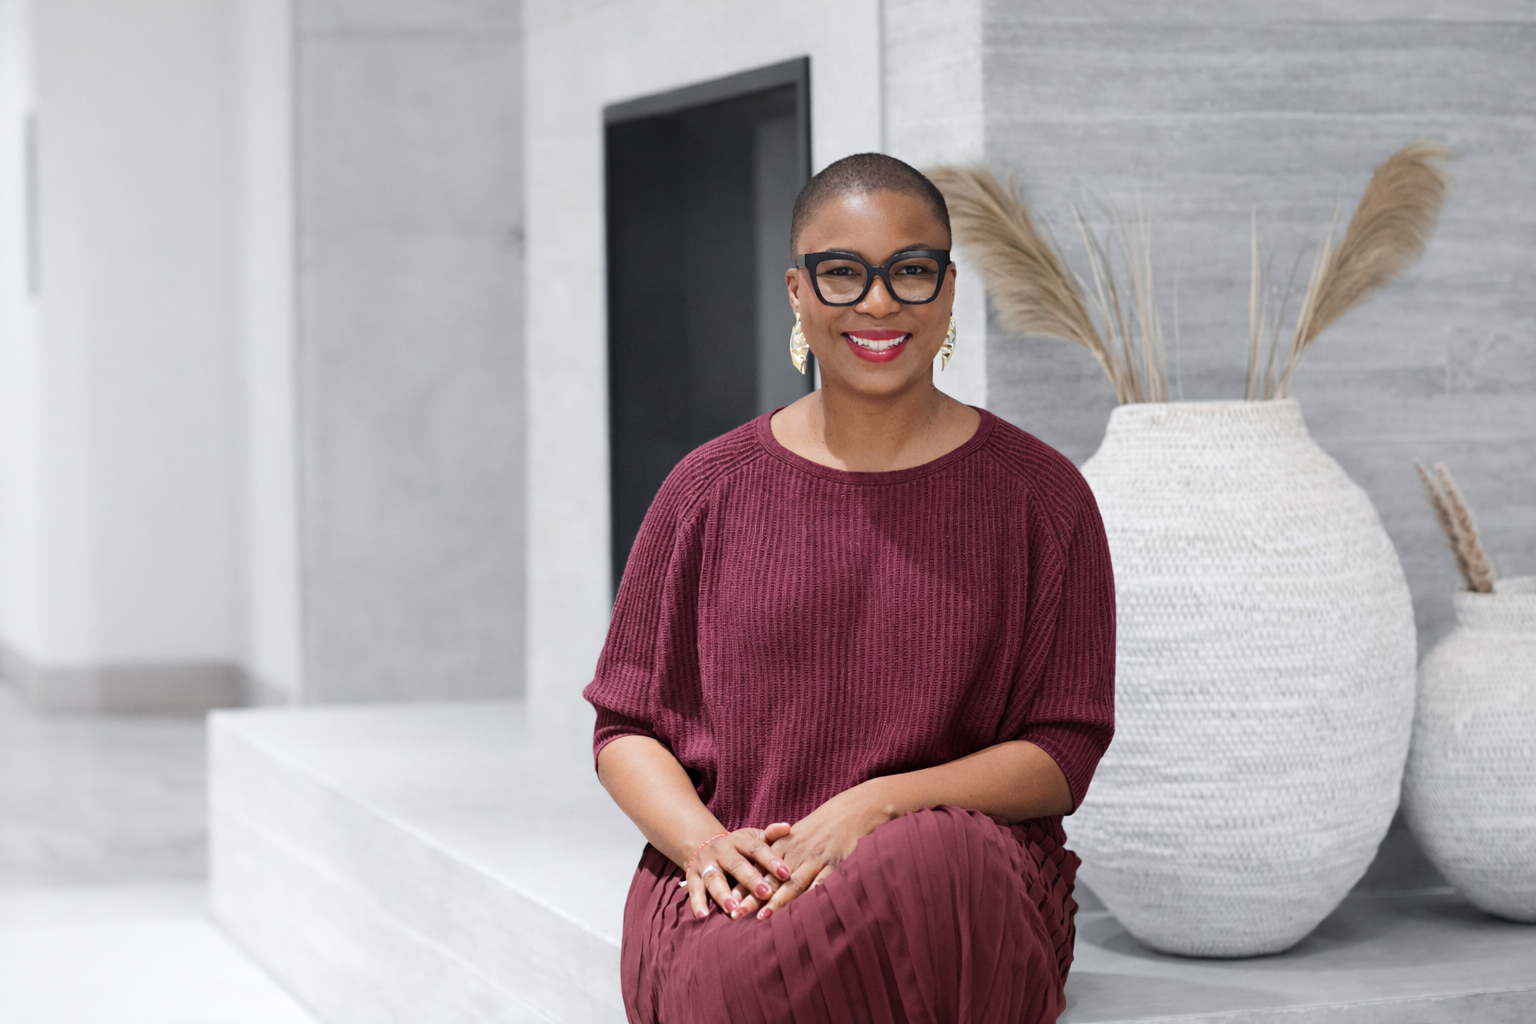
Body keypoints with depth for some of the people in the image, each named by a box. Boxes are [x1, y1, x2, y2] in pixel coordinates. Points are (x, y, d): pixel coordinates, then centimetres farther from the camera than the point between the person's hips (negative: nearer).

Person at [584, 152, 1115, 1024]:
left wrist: (878, 806, -15)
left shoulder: (1037, 495, 7)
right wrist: (705, 842, -9)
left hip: (964, 884, 0)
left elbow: (1061, 757, 3)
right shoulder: (713, 490, 12)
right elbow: (625, 728, 13)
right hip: (725, 899, 0)